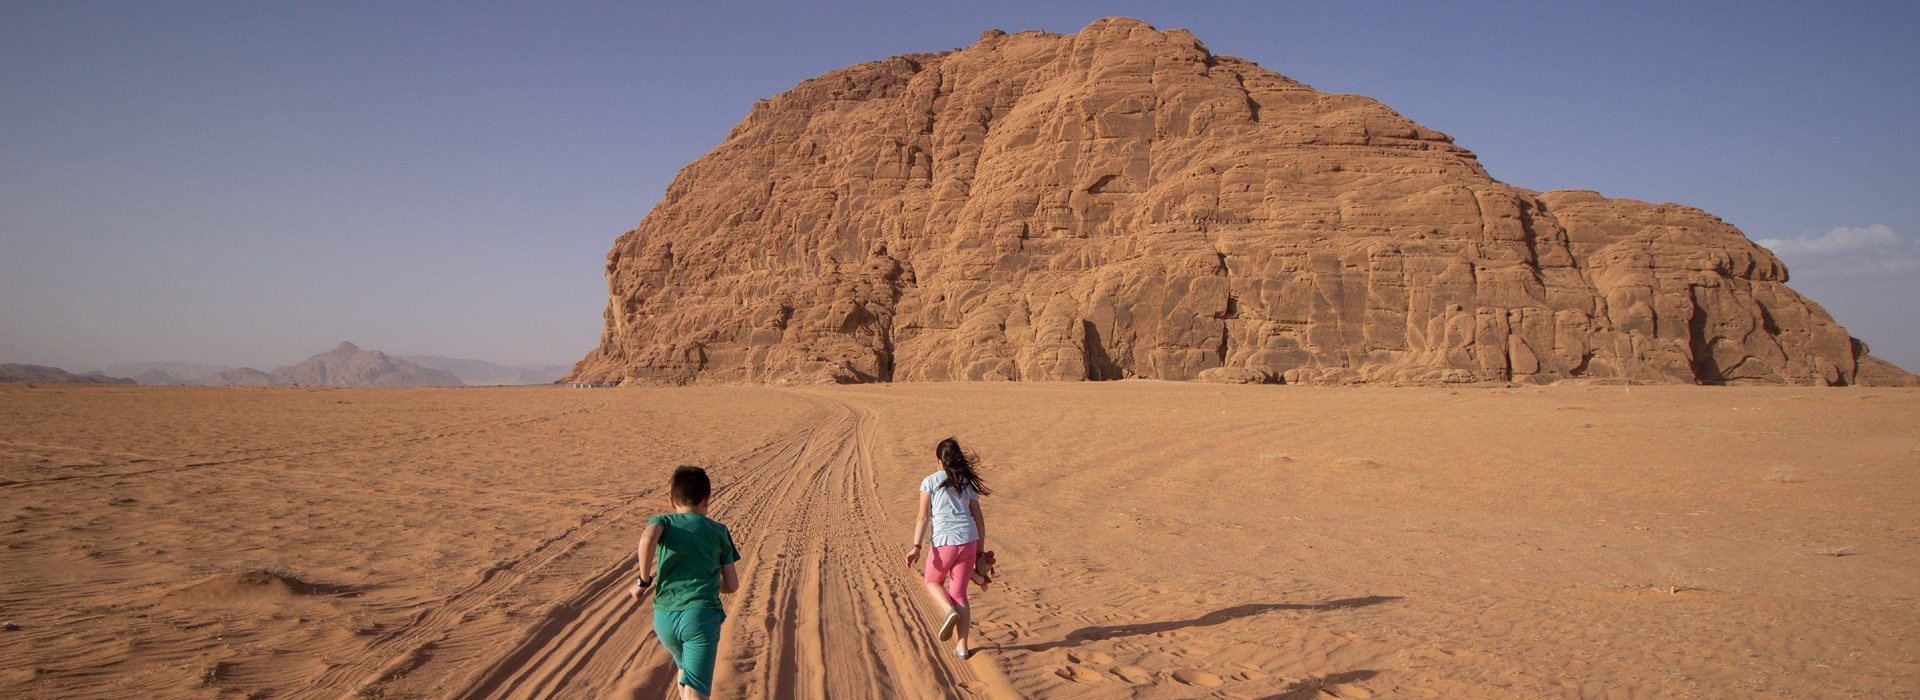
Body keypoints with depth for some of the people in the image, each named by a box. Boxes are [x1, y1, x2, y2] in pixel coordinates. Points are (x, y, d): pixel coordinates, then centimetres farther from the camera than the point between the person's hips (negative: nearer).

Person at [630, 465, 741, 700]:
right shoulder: (719, 531, 13)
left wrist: (644, 581, -3)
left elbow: (648, 537, -16)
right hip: (702, 614, -2)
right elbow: (732, 584, 12)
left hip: (664, 617, 3)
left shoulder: (663, 521, 11)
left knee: (685, 667, 31)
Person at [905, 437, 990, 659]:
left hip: (944, 541, -4)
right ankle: (962, 645, 6)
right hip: (968, 540, 4)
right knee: (959, 593, 11)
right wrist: (980, 550, 19)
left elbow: (923, 517, -6)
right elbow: (979, 519, 14)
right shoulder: (967, 484, 15)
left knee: (933, 582, 22)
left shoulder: (930, 481, 4)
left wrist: (917, 546, -9)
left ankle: (950, 611, -6)